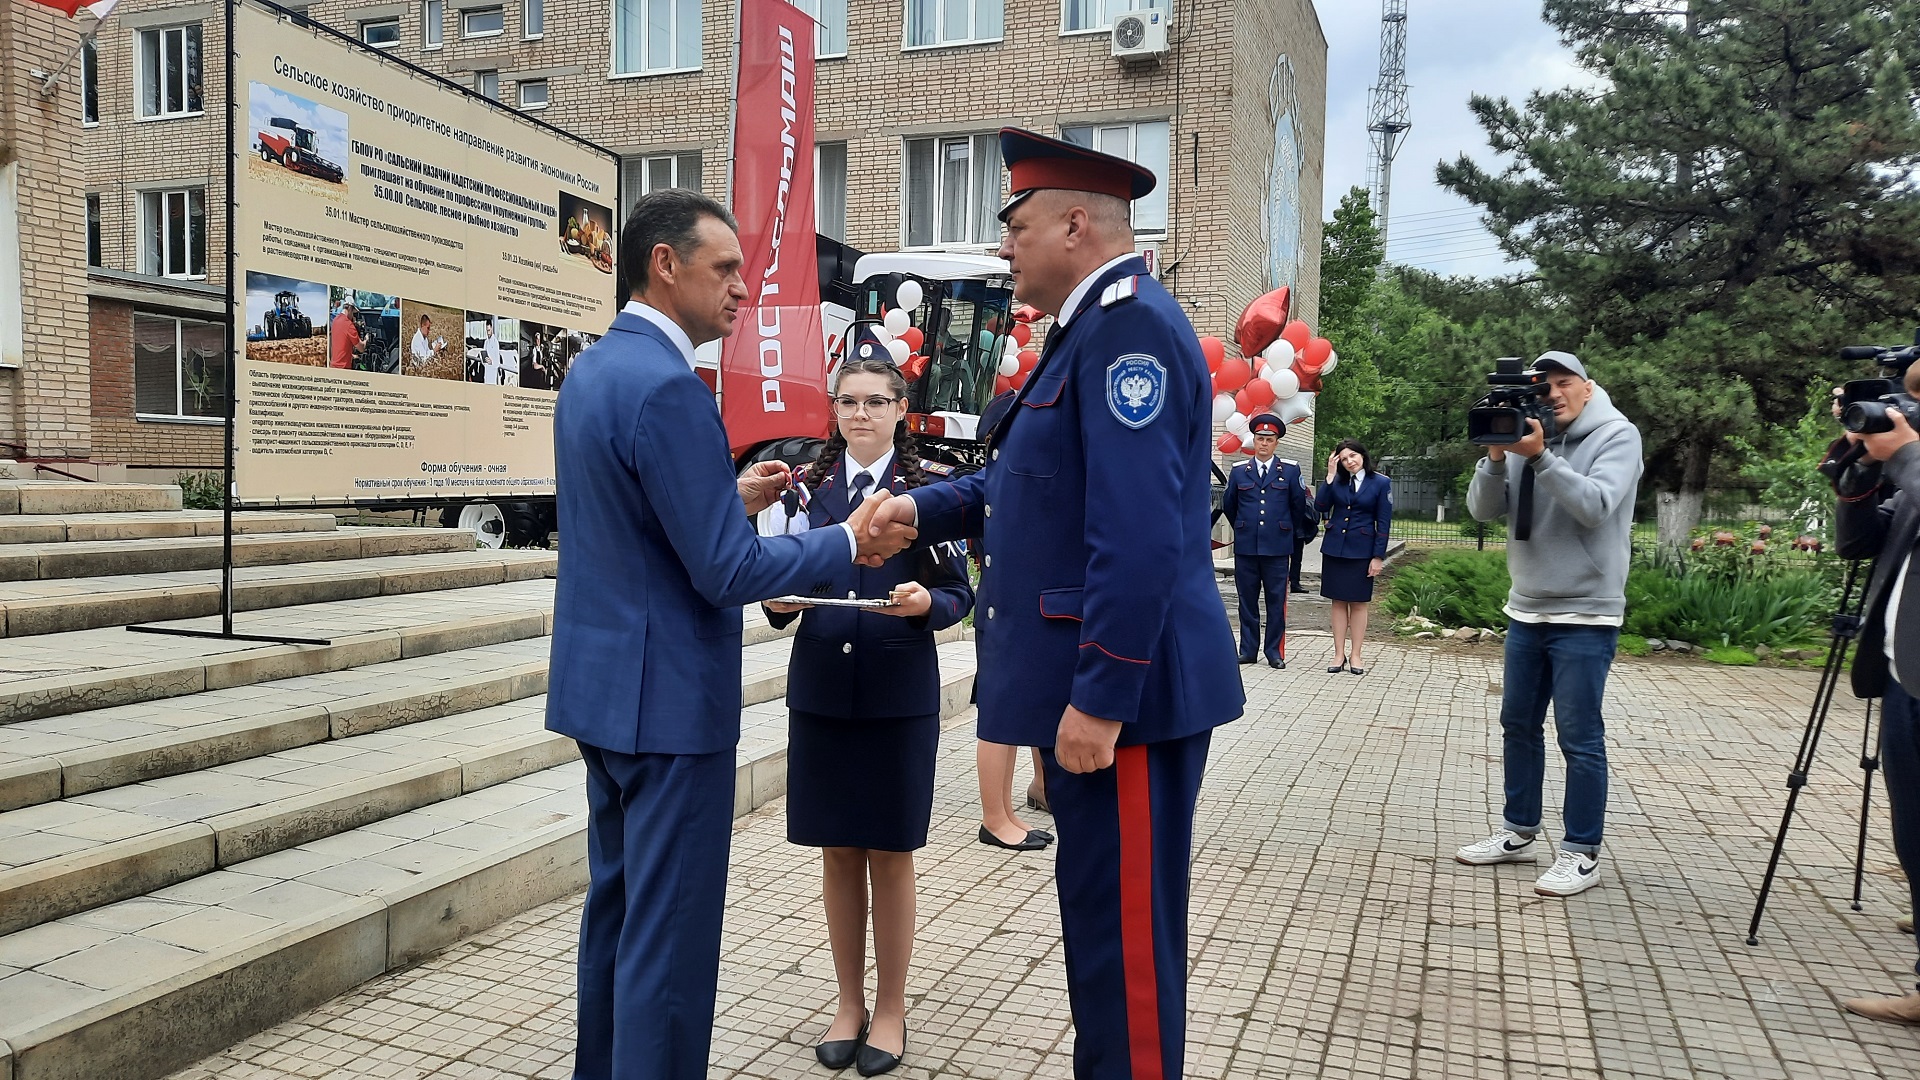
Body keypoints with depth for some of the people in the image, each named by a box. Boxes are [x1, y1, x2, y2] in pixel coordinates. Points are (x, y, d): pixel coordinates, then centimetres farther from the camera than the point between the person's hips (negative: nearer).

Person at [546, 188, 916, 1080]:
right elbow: (725, 572, -22)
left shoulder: (590, 373, 10)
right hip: (668, 696, -10)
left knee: (616, 903, 20)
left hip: (601, 683, 10)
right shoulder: (667, 387, -21)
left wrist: (731, 498, 13)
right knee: (670, 925, 0)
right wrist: (847, 542, -10)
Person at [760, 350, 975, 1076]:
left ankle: (890, 1009, 23)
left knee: (891, 854, 7)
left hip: (899, 695, -2)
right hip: (819, 692, 3)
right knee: (837, 853, 11)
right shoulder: (808, 488, 6)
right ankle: (849, 1003, 27)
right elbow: (781, 584, 7)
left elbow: (960, 595, -1)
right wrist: (780, 600, -15)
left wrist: (925, 602, -21)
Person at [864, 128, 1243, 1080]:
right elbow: (1028, 482, 21)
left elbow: (1140, 537, -25)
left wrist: (1099, 699, -24)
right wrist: (923, 507, 8)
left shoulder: (1132, 327, -17)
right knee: (1099, 919, 21)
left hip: (1120, 692, -10)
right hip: (1089, 683, 10)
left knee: (1126, 932, 3)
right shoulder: (1092, 329, 16)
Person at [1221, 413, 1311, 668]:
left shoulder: (1290, 471, 3)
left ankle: (1275, 652, 8)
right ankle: (1248, 650, 12)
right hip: (1245, 547, 2)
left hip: (1277, 548, -2)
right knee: (1247, 600, 6)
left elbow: (1299, 506, 11)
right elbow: (1229, 505, 18)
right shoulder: (1238, 471, 7)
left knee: (1276, 601, 2)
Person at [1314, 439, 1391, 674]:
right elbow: (1321, 507, -8)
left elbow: (1383, 523, -3)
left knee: (1359, 602, 4)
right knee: (1338, 601, 6)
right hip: (1334, 548, 3)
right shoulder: (1337, 481, 5)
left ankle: (1355, 655, 10)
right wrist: (1330, 476, -11)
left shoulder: (1381, 483, -2)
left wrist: (1378, 556, -7)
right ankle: (1339, 654, 11)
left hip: (1362, 550, -2)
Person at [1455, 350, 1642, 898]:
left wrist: (1540, 457, -27)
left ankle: (1582, 853, 7)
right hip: (1525, 611, 6)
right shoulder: (1527, 434, 7)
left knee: (1580, 737, -2)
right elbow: (1483, 509, -1)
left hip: (1585, 617, -6)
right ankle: (1518, 832, 26)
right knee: (1519, 724, 13)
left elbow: (1596, 505, -21)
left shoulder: (1618, 435, -5)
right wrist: (1496, 456, -16)